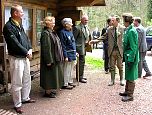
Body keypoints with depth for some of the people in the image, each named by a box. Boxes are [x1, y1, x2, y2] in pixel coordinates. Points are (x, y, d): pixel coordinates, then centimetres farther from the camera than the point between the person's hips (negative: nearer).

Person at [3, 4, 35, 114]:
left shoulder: (20, 25, 13)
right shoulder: (8, 26, -16)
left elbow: (26, 38, 13)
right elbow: (15, 43, -21)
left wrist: (30, 49, -4)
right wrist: (26, 52, -14)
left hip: (25, 57, 9)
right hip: (16, 58, -9)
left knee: (27, 79, 19)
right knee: (17, 83, 0)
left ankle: (25, 98, 35)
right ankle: (17, 104, 11)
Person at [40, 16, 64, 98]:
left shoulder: (52, 32, 13)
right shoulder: (45, 34, -18)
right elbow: (46, 48, -23)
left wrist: (60, 57, 19)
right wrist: (49, 60, -24)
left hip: (55, 59, 10)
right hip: (50, 59, -10)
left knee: (54, 75, 17)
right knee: (50, 76, -1)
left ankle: (52, 90, 29)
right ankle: (48, 92, 11)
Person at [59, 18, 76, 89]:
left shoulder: (70, 31, 13)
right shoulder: (63, 32, -14)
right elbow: (63, 46, -17)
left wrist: (75, 52, 17)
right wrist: (65, 56, -19)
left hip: (73, 54, 9)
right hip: (68, 55, -9)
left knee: (71, 69, 17)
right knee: (67, 70, -1)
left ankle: (70, 82, 29)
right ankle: (65, 84, 9)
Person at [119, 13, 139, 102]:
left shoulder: (132, 31, -20)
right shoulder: (127, 30, 9)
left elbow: (134, 47, -21)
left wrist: (131, 60, -21)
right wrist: (125, 56, 20)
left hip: (131, 58, -9)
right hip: (128, 57, 9)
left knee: (131, 78, 1)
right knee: (128, 76, 20)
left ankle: (130, 95, 11)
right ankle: (127, 92, 33)